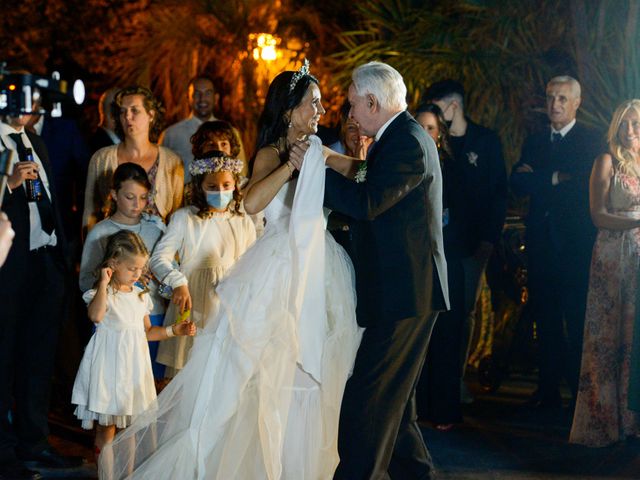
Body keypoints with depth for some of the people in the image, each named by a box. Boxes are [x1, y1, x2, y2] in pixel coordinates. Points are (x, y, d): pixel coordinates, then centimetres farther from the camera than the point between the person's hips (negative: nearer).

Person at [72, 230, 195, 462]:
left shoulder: (140, 295, 11)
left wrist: (173, 330, 8)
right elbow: (96, 316, -32)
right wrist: (104, 284, -27)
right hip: (110, 364, -6)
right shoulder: (102, 293, -9)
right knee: (107, 423, 1)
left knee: (135, 422, 8)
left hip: (134, 364, 6)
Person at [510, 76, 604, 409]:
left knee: (578, 320, -4)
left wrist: (537, 179, -6)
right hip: (541, 241, 5)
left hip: (576, 241, -5)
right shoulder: (534, 141, 15)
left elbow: (583, 184, -14)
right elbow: (517, 184, 3)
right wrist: (555, 179, -11)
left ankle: (582, 391, 1)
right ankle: (548, 391, 11)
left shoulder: (590, 141, 0)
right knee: (546, 319, 7)